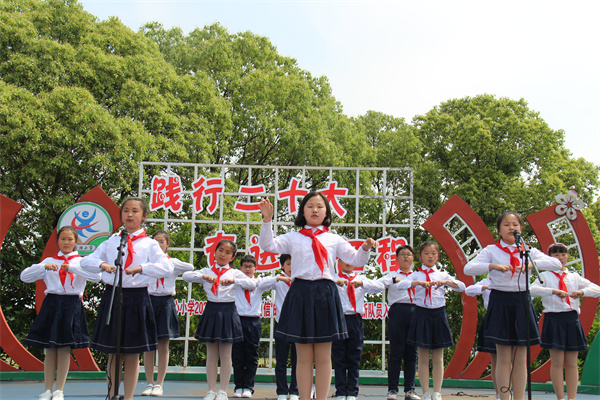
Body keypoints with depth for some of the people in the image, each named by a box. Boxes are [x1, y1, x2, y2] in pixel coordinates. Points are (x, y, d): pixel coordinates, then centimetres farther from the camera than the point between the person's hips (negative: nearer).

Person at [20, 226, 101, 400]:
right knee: (50, 349, 5)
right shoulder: (49, 261, 13)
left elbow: (96, 276, -14)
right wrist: (44, 267, -12)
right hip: (51, 304, 2)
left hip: (71, 305, -2)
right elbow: (24, 276, 3)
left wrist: (72, 267, -20)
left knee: (65, 349, 0)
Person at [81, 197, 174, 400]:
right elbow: (86, 261, 6)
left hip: (137, 298, -2)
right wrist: (102, 264, -15)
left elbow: (167, 268, -14)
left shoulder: (149, 244, 0)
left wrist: (141, 268, -27)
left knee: (133, 354, 6)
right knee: (113, 353, 9)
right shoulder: (111, 242, 9)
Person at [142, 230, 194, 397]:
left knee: (163, 345, 2)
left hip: (166, 303, -1)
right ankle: (149, 383, 11)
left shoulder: (173, 262, 6)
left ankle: (159, 384, 9)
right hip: (149, 300, 1)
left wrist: (167, 261, -11)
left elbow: (190, 268, -11)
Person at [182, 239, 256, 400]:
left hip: (227, 312, -1)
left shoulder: (235, 273, 4)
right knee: (211, 355, 7)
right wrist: (203, 276, -21)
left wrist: (234, 280, -23)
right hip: (211, 311, 1)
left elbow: (252, 284, -11)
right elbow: (186, 276, -7)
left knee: (225, 355, 4)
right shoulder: (207, 271, 8)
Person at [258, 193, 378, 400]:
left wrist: (365, 248, -10)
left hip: (325, 295, 1)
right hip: (300, 294, 0)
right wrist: (267, 219, -10)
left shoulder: (334, 239, 10)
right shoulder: (293, 238, 9)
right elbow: (268, 245, -1)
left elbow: (356, 260, 10)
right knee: (304, 357, 4)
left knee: (323, 357, 5)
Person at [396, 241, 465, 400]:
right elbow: (400, 285, -15)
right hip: (422, 314, -1)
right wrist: (419, 282, -28)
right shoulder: (416, 275, 4)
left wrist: (446, 282, -21)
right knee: (423, 358, 2)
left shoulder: (442, 275, 8)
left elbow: (462, 286, -5)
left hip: (438, 315, 1)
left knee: (438, 358, 5)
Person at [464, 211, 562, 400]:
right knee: (504, 358, 0)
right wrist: (493, 266, -25)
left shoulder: (528, 251, 8)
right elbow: (468, 268, -12)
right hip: (500, 303, -2)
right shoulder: (491, 250, 2)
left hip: (521, 303, 2)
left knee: (520, 358, 5)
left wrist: (532, 263, -23)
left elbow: (556, 264, -6)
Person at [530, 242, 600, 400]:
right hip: (554, 319, -3)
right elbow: (532, 289, -16)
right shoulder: (545, 276, 3)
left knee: (572, 363, 6)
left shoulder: (574, 277, 13)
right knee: (557, 362, -1)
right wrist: (553, 291, -28)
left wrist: (582, 291, -16)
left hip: (572, 319, 3)